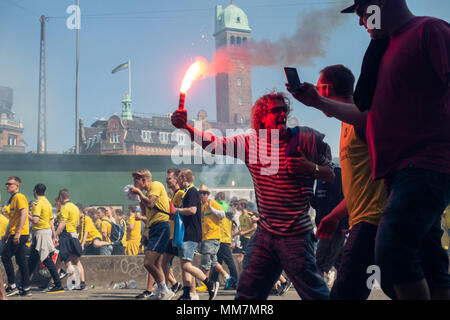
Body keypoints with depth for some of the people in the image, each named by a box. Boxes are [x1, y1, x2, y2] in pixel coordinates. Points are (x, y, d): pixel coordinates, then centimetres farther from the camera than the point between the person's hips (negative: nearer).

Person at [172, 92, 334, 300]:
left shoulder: (303, 140, -4)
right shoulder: (250, 142, 6)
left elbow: (330, 175, 3)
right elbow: (215, 144, 1)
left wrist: (311, 167, -18)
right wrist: (185, 127, -11)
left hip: (295, 236, -4)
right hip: (265, 233, 4)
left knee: (314, 293, -2)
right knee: (247, 293, 10)